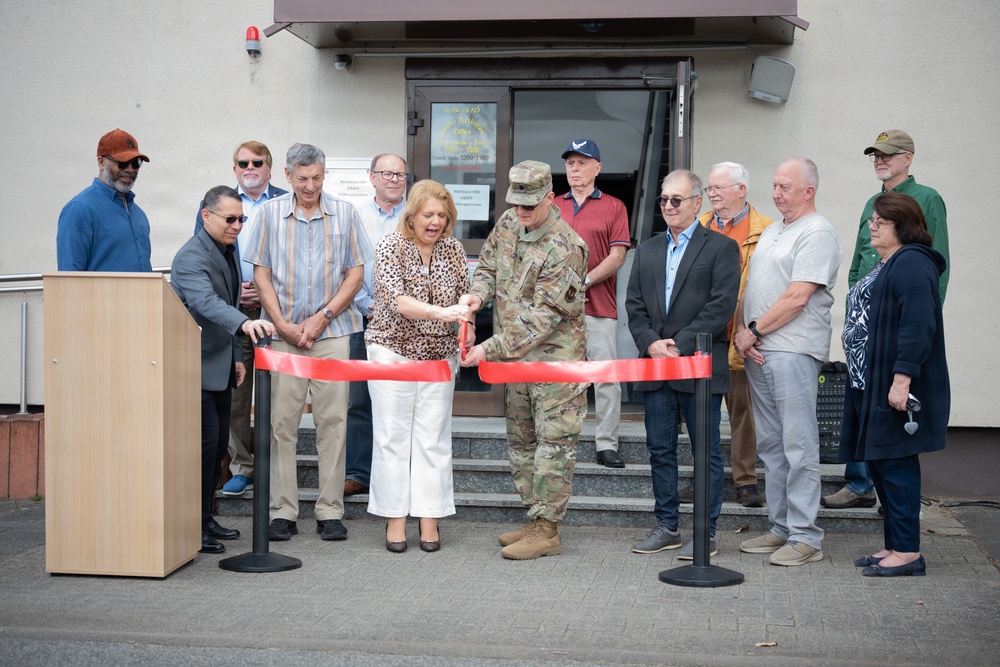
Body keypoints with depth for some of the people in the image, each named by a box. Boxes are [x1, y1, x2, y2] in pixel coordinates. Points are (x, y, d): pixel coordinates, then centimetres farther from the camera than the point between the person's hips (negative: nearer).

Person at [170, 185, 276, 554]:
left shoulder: (228, 252, 15)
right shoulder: (192, 256, -17)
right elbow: (206, 303, -34)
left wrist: (236, 355, 21)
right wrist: (245, 322, -50)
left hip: (220, 367, 9)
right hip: (197, 367, -9)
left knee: (218, 445, 12)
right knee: (204, 444, -10)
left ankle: (205, 517, 22)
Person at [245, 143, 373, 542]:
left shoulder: (344, 213, 6)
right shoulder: (271, 213, 7)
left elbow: (356, 273, 5)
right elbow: (261, 273, 5)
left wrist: (322, 317, -6)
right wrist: (283, 325, -6)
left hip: (332, 331, 0)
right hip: (283, 333, 0)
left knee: (332, 420, 0)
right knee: (282, 422, 0)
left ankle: (330, 512, 6)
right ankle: (282, 512, 6)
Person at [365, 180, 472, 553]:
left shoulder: (453, 250, 4)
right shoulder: (390, 247, -10)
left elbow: (464, 296, 14)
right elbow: (398, 300, -23)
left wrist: (467, 331, -6)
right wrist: (440, 312, -38)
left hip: (439, 354, 3)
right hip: (392, 350, -3)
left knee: (434, 438, 3)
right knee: (393, 435, 0)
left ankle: (430, 519, 8)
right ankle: (395, 518, 7)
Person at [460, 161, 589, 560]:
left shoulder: (565, 248, -21)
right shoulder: (508, 223, 4)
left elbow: (542, 316, -24)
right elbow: (488, 265, 18)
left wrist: (491, 349, -25)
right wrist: (478, 294, -6)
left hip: (555, 354, -9)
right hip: (515, 355, 9)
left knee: (553, 442, -6)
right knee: (520, 440, 14)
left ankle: (546, 530, -3)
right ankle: (534, 518, 24)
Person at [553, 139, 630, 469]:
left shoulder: (614, 207, 6)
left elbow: (617, 256, -1)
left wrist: (583, 282, -11)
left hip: (599, 306, -2)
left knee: (606, 375, -4)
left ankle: (606, 444, 2)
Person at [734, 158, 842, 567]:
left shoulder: (817, 233, -8)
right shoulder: (771, 232, 21)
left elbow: (797, 298, -16)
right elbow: (749, 288, 19)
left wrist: (755, 331, -9)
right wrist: (741, 332, 3)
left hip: (793, 352, -9)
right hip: (757, 352, 9)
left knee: (798, 446, -7)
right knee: (771, 445, 11)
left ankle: (805, 537, -2)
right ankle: (781, 529, 19)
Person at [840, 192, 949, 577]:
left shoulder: (911, 264, -14)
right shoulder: (885, 267, 19)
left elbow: (918, 325, -23)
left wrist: (902, 378, -26)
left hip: (895, 390, -10)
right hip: (870, 386, 10)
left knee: (895, 465, -7)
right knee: (880, 464, 12)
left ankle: (908, 553, -1)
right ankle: (894, 545, 20)